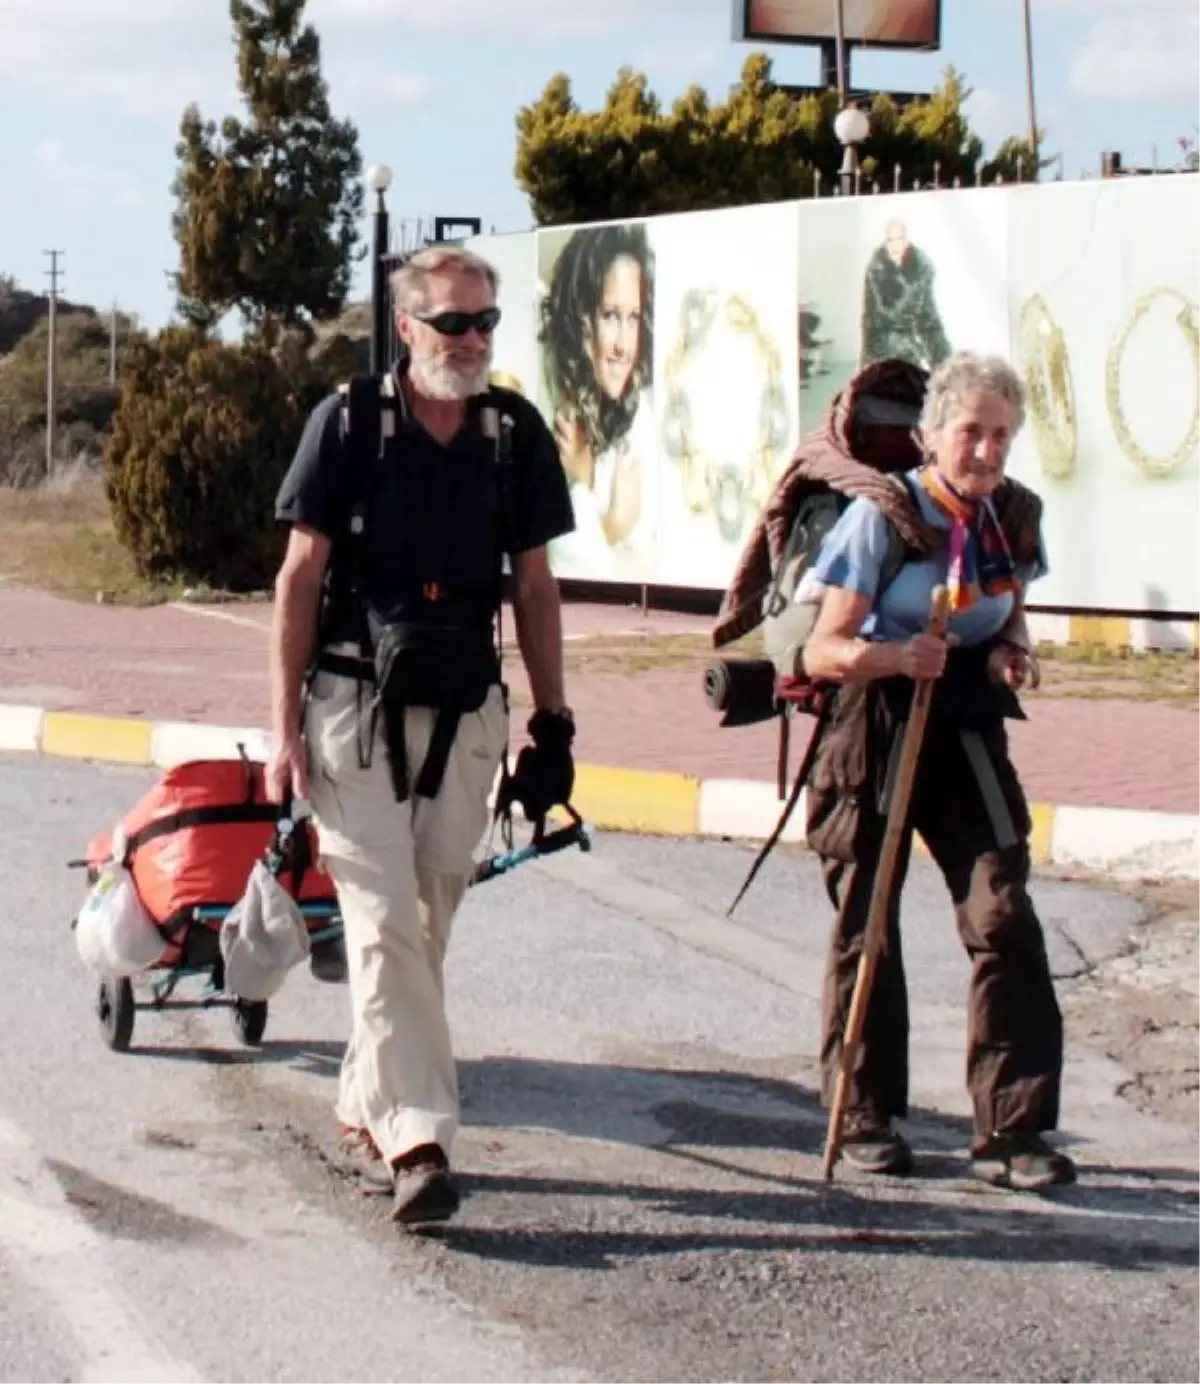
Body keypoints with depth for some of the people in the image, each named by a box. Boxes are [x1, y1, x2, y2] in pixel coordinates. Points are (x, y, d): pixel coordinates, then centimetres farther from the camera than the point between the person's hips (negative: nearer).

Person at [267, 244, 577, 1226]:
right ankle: (416, 1138, -13)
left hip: (465, 714, 4)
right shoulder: (348, 425, -5)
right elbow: (300, 576, -3)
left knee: (427, 924, 10)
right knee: (385, 922, -10)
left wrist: (553, 722, 8)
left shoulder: (517, 434, 4)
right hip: (356, 706, -3)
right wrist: (286, 724, -7)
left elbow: (534, 587, 10)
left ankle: (366, 1106, 26)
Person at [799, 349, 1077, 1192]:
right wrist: (895, 655, -34)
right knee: (867, 926, 4)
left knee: (1004, 918, -7)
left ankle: (1011, 1131, -3)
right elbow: (823, 651, -15)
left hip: (968, 733, 4)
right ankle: (868, 1117, 19)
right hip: (877, 729, -3)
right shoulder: (881, 515, -13)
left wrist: (1013, 649, -4)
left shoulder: (1014, 515, 2)